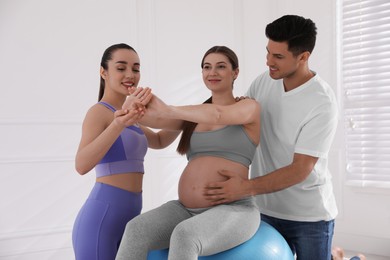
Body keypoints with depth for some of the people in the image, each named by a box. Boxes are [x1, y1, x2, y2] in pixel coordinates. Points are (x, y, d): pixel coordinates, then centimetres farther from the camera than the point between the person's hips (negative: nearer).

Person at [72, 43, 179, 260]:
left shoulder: (123, 115, 17)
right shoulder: (99, 112, -9)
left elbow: (159, 141, 33)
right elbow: (82, 165, -25)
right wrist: (119, 123, -38)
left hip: (129, 218, 9)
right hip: (101, 219, -9)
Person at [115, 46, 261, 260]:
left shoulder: (250, 107, 3)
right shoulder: (195, 115, 18)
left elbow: (217, 115, -20)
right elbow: (158, 119, 0)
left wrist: (169, 111, -31)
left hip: (231, 212, -5)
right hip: (187, 211, 6)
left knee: (184, 236, -37)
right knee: (136, 230, -24)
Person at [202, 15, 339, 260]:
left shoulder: (322, 103, -21)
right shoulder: (264, 81, -4)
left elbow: (300, 170, -23)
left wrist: (246, 188, -31)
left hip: (309, 215, -5)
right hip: (267, 209, 5)